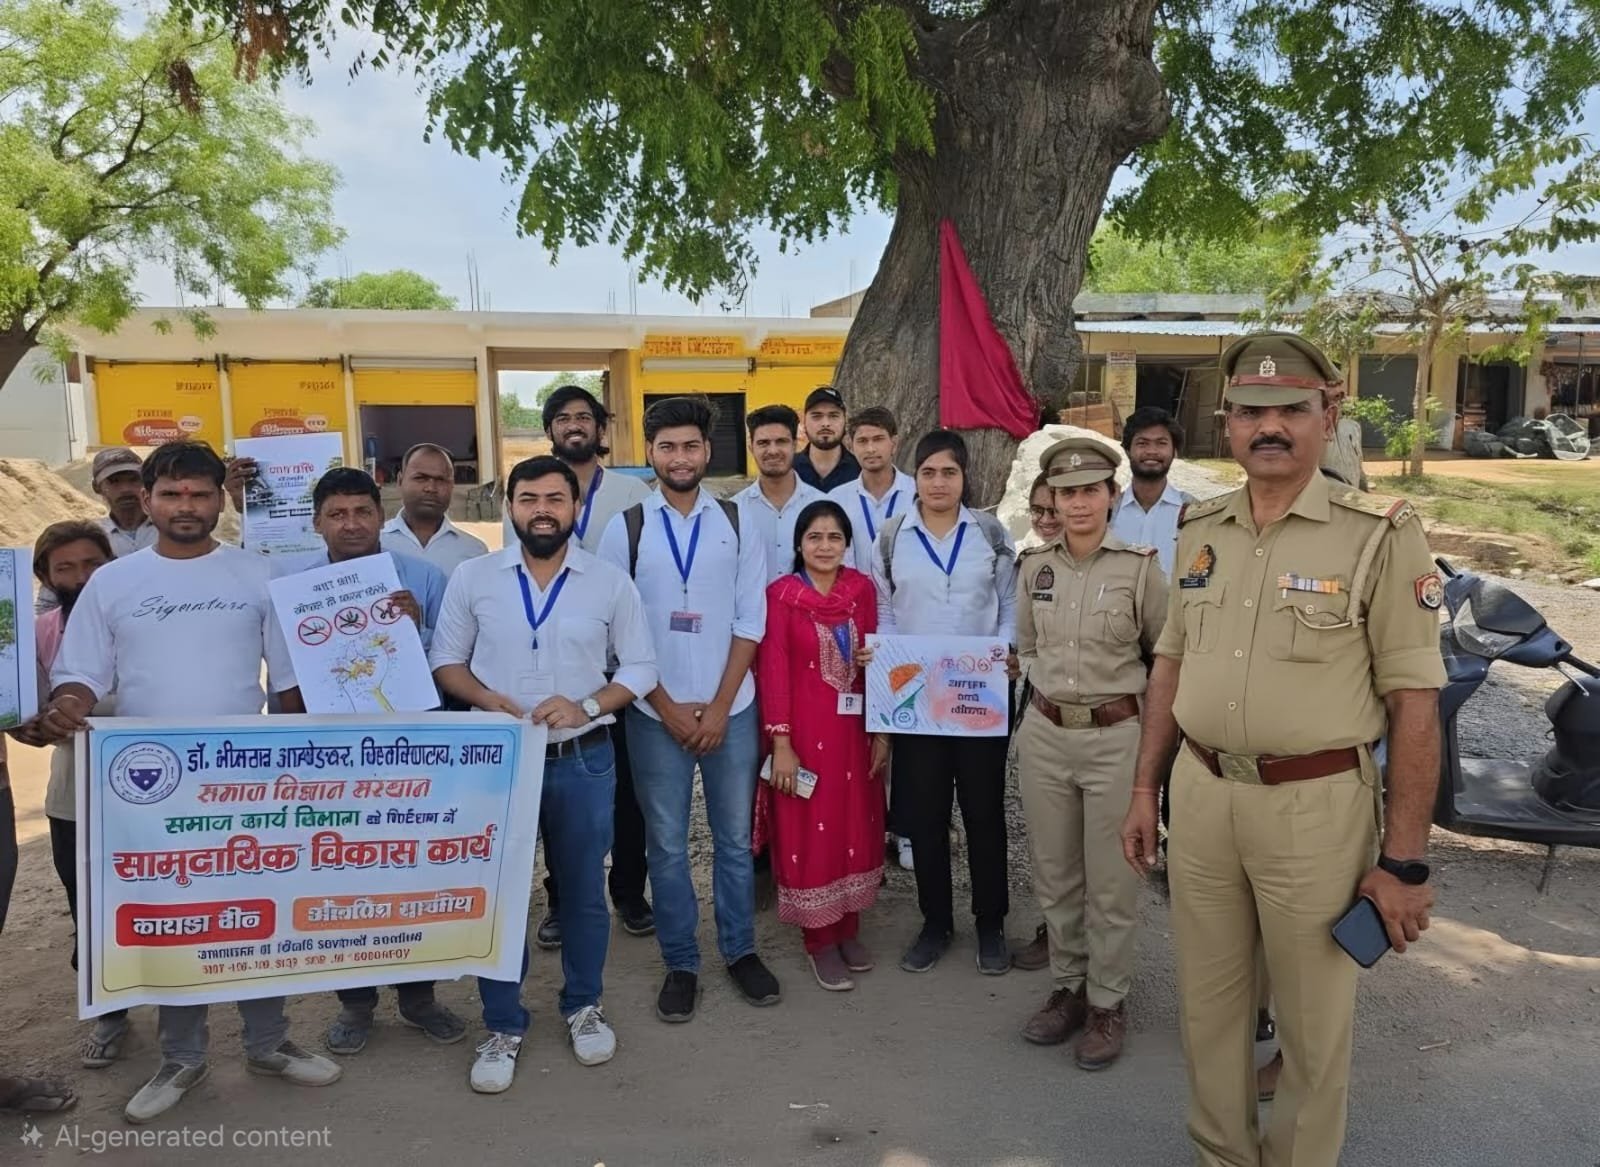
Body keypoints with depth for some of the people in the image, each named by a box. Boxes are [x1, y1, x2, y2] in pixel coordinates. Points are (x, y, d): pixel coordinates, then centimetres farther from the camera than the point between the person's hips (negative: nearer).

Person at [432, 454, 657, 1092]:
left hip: (583, 759, 0)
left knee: (584, 890, 14)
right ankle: (503, 1026, 27)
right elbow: (445, 661, 5)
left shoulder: (611, 582, -2)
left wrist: (586, 706, -16)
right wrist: (486, 699, -15)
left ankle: (583, 1006, 36)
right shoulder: (472, 577, -1)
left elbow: (639, 668, 2)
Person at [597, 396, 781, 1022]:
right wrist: (668, 708, -7)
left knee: (735, 838, 11)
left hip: (730, 709, 1)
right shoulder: (625, 528, -1)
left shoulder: (736, 523, 2)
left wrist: (720, 707, -7)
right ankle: (680, 963, 23)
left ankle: (740, 950, 28)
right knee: (667, 845, 8)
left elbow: (750, 621, 0)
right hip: (655, 713, -1)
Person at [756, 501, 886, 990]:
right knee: (810, 832, 6)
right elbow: (773, 670, -9)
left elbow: (877, 661, 7)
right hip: (804, 731, -4)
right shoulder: (780, 594, -7)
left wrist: (881, 730, 5)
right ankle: (820, 940, 20)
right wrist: (780, 742, -12)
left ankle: (849, 929, 29)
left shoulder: (862, 589, 3)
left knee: (856, 827, 12)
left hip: (854, 729, 4)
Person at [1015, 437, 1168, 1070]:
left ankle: (1108, 1001, 24)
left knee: (1111, 882, 6)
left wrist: (1122, 692, 6)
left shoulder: (1139, 566, -8)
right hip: (1044, 734, 4)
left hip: (1115, 736, -4)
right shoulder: (1034, 565, 4)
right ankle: (1067, 987, 32)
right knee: (1054, 874, 14)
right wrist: (1052, 688, 13)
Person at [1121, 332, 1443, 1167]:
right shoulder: (1200, 530, 5)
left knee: (1312, 1019, 13)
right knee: (1207, 1001, 18)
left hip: (1315, 806, -4)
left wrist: (1404, 860, -12)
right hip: (1200, 794, 5)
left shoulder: (1379, 535, -11)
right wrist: (1145, 789, 10)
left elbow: (1414, 702, -11)